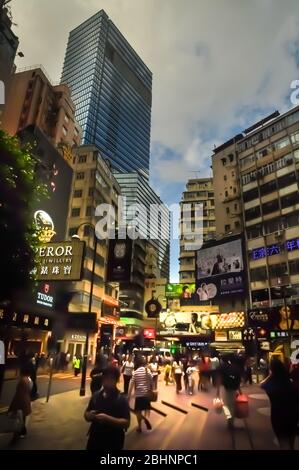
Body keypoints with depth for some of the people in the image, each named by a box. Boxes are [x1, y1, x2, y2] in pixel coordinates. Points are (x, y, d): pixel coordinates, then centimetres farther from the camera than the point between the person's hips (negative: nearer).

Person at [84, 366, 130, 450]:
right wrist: (90, 415, -16)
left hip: (113, 442, -4)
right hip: (94, 438, 4)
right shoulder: (96, 395, -4)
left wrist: (107, 418, -30)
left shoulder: (122, 399, -16)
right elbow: (86, 415, 7)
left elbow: (126, 423, -21)